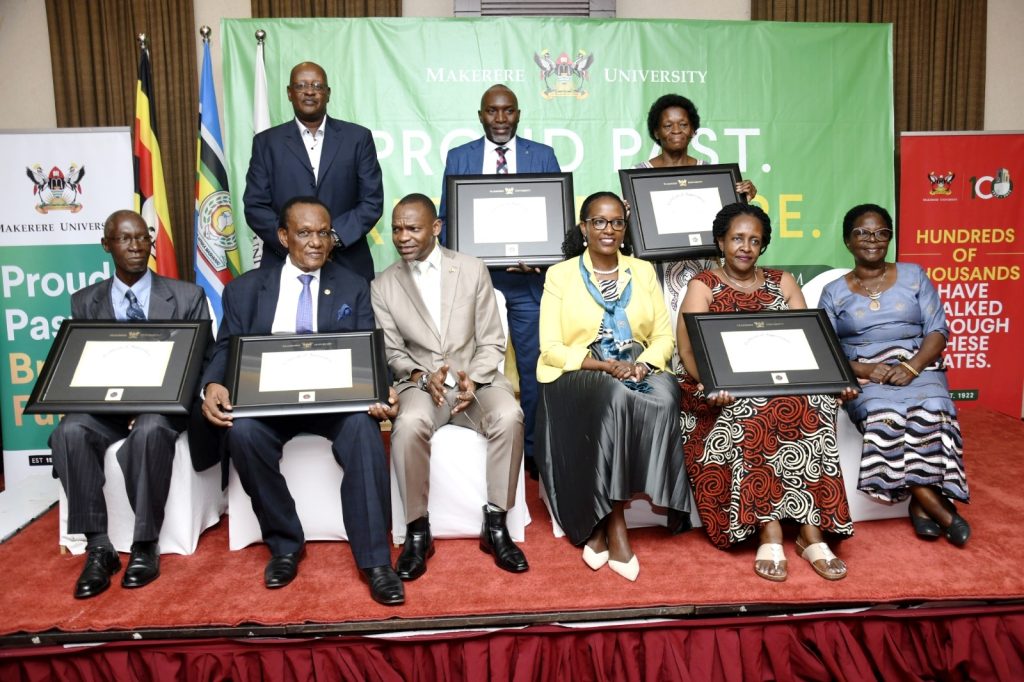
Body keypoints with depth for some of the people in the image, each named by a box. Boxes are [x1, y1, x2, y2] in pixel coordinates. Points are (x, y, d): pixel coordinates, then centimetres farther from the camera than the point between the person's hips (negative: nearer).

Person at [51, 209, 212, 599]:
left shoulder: (186, 297, 5)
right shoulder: (85, 302, 12)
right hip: (104, 408, 3)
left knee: (150, 430, -36)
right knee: (70, 430, -30)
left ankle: (145, 546, -22)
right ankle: (98, 548, -22)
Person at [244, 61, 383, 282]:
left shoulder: (358, 137, 6)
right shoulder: (267, 142, 8)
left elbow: (373, 202, 2)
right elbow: (255, 206, 3)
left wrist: (333, 236, -12)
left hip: (348, 266, 0)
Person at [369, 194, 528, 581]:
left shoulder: (473, 270, 5)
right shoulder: (382, 286, 7)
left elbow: (492, 342, 4)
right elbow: (391, 352, 6)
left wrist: (474, 379, -15)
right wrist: (422, 378, -15)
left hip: (476, 378, 0)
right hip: (419, 383, 0)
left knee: (508, 417, -31)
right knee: (409, 425, -34)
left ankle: (495, 524, -14)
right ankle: (418, 531, -16)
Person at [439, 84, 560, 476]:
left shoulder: (543, 156, 6)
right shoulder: (458, 157, 8)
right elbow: (447, 218, 8)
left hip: (528, 278, 0)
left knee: (533, 367, 4)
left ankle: (533, 447, 19)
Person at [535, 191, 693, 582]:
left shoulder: (643, 271, 16)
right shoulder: (561, 275, 5)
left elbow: (664, 336, 11)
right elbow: (551, 349, -3)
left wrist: (644, 363, -12)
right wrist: (607, 365, -17)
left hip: (638, 371, 3)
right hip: (579, 375, -3)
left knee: (664, 397, -32)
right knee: (615, 397, -37)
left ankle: (601, 524, -24)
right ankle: (613, 524, -25)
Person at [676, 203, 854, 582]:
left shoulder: (782, 283, 18)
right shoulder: (703, 285, 7)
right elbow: (688, 349, -7)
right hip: (725, 393, -3)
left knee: (814, 401, -27)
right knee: (757, 409, -33)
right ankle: (808, 530, -27)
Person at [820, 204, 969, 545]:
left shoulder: (913, 275, 13)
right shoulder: (834, 292, 10)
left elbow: (938, 330, 5)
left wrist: (911, 368, -14)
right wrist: (866, 370, -16)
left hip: (919, 369, 1)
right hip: (864, 377, -1)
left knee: (931, 411, -34)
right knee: (885, 416, -34)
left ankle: (922, 503, -19)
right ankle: (942, 511, -23)